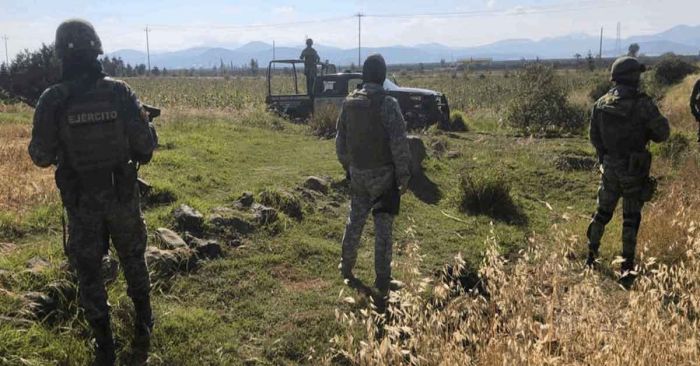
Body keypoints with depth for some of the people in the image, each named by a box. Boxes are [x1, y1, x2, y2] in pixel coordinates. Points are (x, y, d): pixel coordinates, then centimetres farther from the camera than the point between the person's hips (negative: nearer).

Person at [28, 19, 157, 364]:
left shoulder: (52, 99, -13)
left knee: (89, 271, 14)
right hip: (122, 194, 1)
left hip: (81, 200, -1)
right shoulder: (120, 91, -11)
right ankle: (143, 326, 35)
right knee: (133, 260, 21)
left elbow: (41, 156, -7)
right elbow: (146, 143, -8)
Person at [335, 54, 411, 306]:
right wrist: (403, 176, -8)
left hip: (357, 174, 5)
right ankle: (382, 283, 10)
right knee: (383, 229, 3)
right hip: (383, 174, -5)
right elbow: (399, 144, -17)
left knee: (354, 222, 19)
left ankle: (347, 269, 32)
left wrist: (348, 167, 22)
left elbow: (341, 141, 10)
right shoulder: (387, 104, -16)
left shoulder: (349, 103, 2)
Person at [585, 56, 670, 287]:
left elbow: (594, 137, 5)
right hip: (634, 170, -4)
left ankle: (592, 254, 29)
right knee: (631, 218, 7)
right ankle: (627, 267, 13)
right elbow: (663, 133, -10)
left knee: (603, 211, 19)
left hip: (609, 166, 4)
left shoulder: (601, 103, -3)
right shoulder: (642, 104, -19)